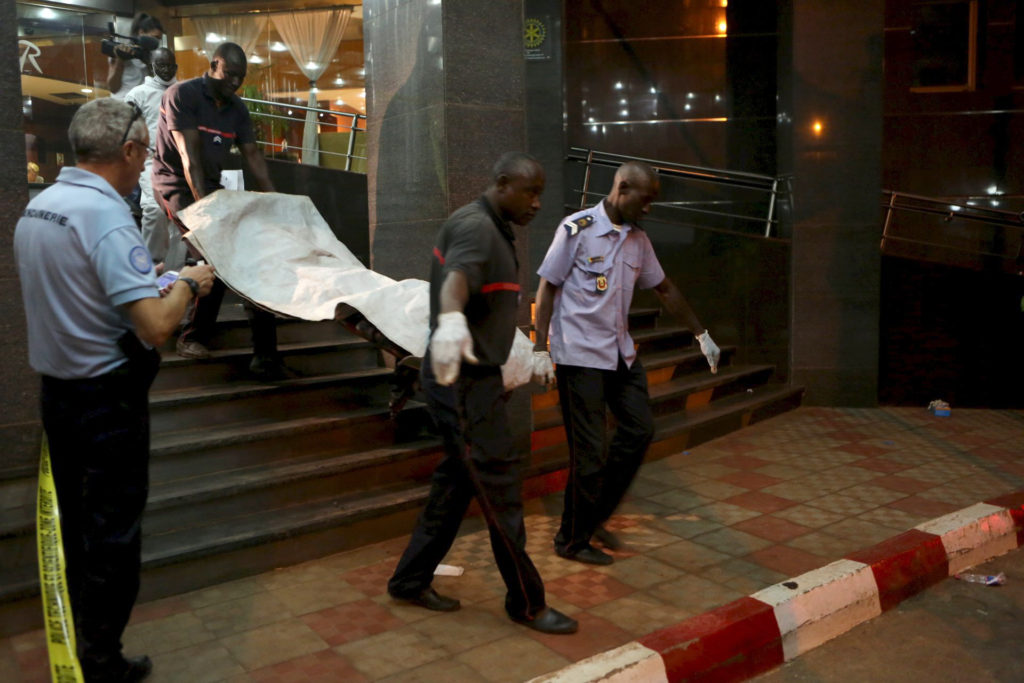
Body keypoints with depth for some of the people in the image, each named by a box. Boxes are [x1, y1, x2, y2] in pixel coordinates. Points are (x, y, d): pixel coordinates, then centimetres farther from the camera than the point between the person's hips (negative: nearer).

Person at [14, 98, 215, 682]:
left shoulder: (35, 208, 5)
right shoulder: (107, 216, -22)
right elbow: (155, 327, -28)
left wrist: (141, 279, 17)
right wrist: (187, 285, -10)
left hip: (56, 391, 8)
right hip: (108, 399, -8)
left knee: (77, 522, 21)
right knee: (113, 529, 6)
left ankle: (85, 631, 39)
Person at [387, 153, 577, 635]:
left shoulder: (493, 230, 16)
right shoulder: (475, 226, -17)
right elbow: (458, 273, -41)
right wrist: (451, 318, -63)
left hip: (475, 376, 11)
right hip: (463, 379, -11)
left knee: (459, 481, 16)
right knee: (499, 487, -2)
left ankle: (410, 581, 28)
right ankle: (526, 601, 11)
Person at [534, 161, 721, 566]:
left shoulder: (637, 239, 10)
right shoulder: (577, 229, -9)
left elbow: (664, 289, 19)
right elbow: (547, 289, -9)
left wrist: (701, 334, 20)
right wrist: (540, 349, -15)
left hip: (620, 352, 7)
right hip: (579, 354, -7)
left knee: (639, 430, 7)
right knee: (590, 452, -4)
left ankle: (595, 516, 22)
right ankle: (572, 541, 13)